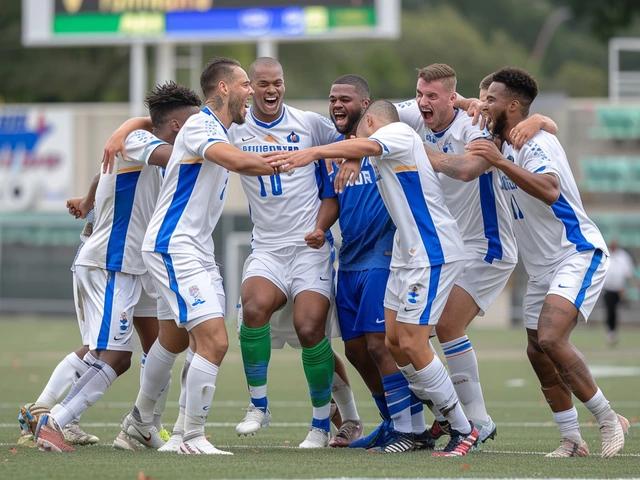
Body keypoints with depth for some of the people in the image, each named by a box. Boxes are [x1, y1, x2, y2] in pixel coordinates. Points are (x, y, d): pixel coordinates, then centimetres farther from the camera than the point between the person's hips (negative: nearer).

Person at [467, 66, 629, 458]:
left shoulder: (536, 143, -18)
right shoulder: (504, 145, 10)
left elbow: (551, 191, -37)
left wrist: (502, 161, -43)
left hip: (578, 256, -10)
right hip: (542, 266, 10)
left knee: (550, 338, -24)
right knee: (538, 352, 5)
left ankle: (609, 419, -13)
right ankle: (572, 440, 11)